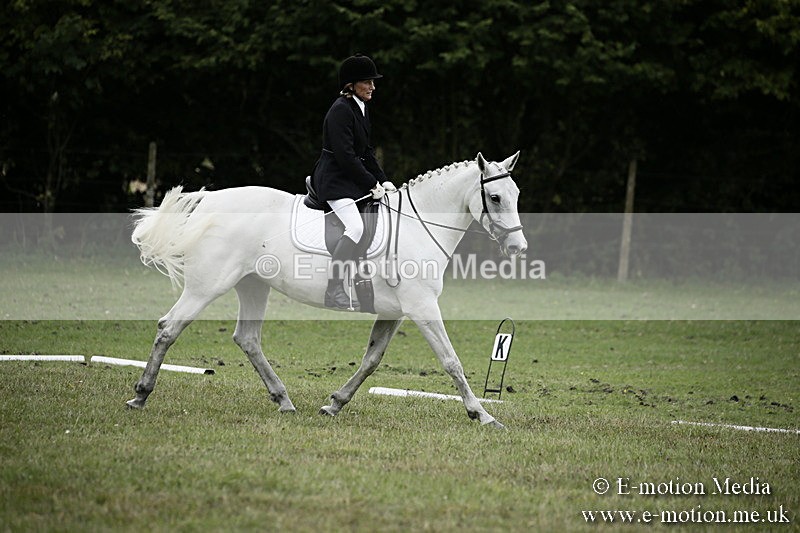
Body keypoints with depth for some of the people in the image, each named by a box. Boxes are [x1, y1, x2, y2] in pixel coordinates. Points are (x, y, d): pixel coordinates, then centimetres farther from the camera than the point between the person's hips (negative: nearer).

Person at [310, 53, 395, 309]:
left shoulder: (361, 108, 14)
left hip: (351, 179, 11)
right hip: (334, 180, -11)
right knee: (355, 226, -26)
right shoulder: (341, 110, -17)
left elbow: (366, 151, 19)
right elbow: (345, 155, -22)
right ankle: (334, 292, -25)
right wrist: (372, 184, -18)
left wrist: (382, 180, 9)